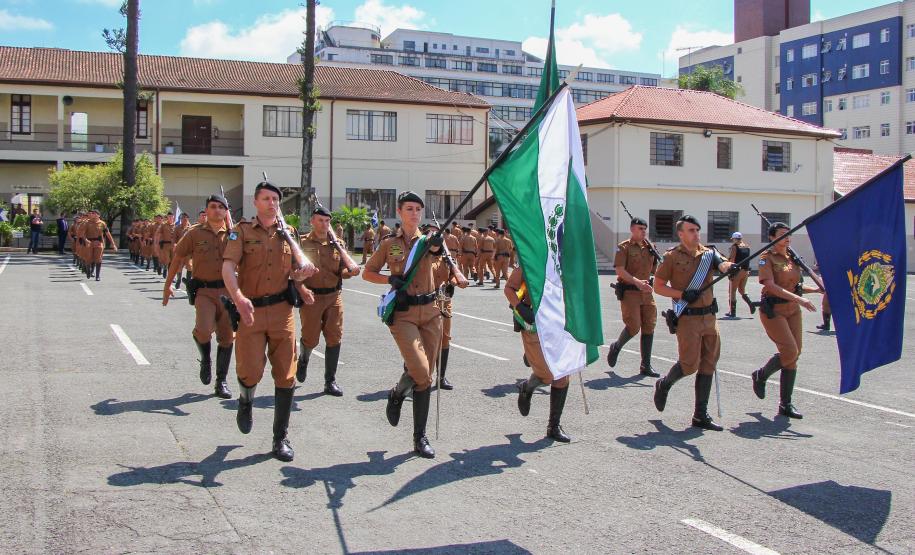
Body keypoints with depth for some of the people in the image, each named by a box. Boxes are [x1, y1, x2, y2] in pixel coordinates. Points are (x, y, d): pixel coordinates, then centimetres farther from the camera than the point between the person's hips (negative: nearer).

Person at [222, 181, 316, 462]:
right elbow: (228, 267, -13)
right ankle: (246, 401, 29)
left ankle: (281, 437, 14)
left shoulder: (288, 232, 13)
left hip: (282, 311, 3)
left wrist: (303, 271, -8)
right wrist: (238, 297, -30)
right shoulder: (242, 232, 2)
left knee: (286, 376, 2)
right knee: (250, 372, -9)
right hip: (250, 312, -2)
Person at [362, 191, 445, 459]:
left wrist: (437, 246, -42)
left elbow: (436, 253, -18)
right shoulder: (389, 244, 2)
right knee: (420, 372, -18)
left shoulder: (429, 240, 5)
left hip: (430, 312, 3)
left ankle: (420, 437, 15)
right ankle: (397, 394, 17)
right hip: (402, 313, -3)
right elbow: (367, 273, 9)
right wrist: (390, 279, -9)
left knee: (425, 376, 6)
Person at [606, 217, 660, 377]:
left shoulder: (650, 247, 13)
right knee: (634, 327, -11)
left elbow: (654, 269, 21)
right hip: (629, 292, -6)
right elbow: (620, 270, -13)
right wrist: (636, 281, -24)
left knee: (649, 327, 3)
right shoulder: (624, 247, -4)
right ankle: (616, 347, 20)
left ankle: (646, 366, 11)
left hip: (646, 292, 6)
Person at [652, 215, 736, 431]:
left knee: (708, 365, 5)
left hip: (709, 316, 5)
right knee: (689, 363, -9)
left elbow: (722, 263, -10)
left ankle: (701, 415, 12)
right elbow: (658, 287, -1)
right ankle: (664, 384, 23)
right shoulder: (672, 257, -3)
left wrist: (727, 265, -34)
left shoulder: (708, 253, 10)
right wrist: (681, 294, -15)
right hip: (687, 317, -5)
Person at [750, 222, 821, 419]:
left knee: (794, 355, 3)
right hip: (773, 311, -7)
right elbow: (771, 286, -21)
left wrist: (816, 289, 4)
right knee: (789, 351, -16)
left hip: (793, 311, 7)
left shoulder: (792, 258, 12)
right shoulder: (767, 258, -8)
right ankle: (760, 376, 12)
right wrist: (798, 299, -28)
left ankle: (785, 404, 10)